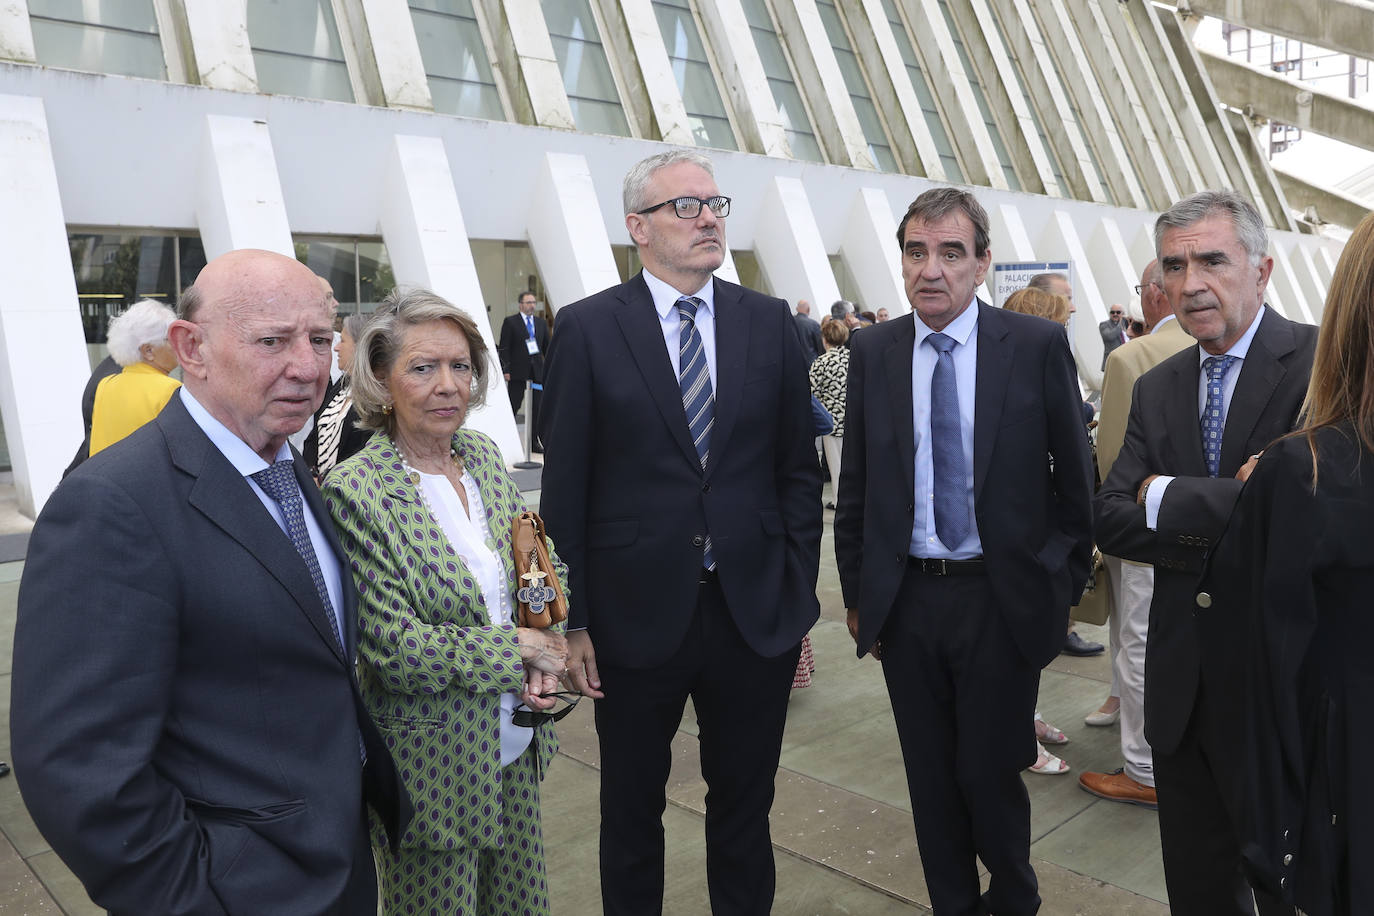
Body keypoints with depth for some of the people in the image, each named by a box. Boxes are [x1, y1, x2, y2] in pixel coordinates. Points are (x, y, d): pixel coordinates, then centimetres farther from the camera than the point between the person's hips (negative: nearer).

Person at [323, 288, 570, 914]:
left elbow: (543, 568, 9)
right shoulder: (355, 494, -20)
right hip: (434, 763, -6)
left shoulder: (483, 455, 1)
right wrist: (521, 646, -16)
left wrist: (548, 661, -7)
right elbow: (396, 651, -22)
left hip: (515, 748, 6)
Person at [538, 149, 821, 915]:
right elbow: (566, 487, -4)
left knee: (746, 804, 18)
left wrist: (799, 597, 2)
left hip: (756, 613, 2)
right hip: (637, 615, -1)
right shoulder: (588, 329, -5)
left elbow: (798, 471, 5)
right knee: (632, 809, 18)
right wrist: (575, 620, -5)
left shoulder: (770, 323, 2)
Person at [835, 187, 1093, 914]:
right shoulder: (872, 351, 1)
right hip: (905, 600, 2)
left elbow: (1074, 478, 1)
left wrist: (1063, 585, 1)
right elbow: (855, 485, 6)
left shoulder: (1037, 346, -5)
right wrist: (856, 593, 6)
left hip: (1001, 599, -2)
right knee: (931, 776, 14)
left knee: (989, 771, 8)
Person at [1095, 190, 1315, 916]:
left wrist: (1168, 497, -19)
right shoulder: (1157, 388, 6)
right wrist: (1227, 521, -18)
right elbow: (1111, 521, -4)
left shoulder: (1322, 361, -13)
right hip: (1183, 684, 5)